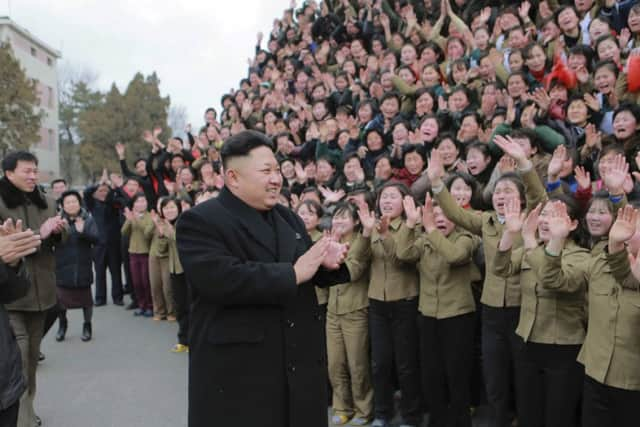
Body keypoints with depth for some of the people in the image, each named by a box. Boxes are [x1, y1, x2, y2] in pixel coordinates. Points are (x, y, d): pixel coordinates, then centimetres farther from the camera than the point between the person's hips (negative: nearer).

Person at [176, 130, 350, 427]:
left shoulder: (289, 218, 13)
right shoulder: (200, 222, -11)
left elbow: (311, 275, 17)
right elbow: (220, 279, -26)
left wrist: (326, 263, -7)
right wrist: (293, 273, -21)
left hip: (299, 365, 7)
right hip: (236, 372, -7)